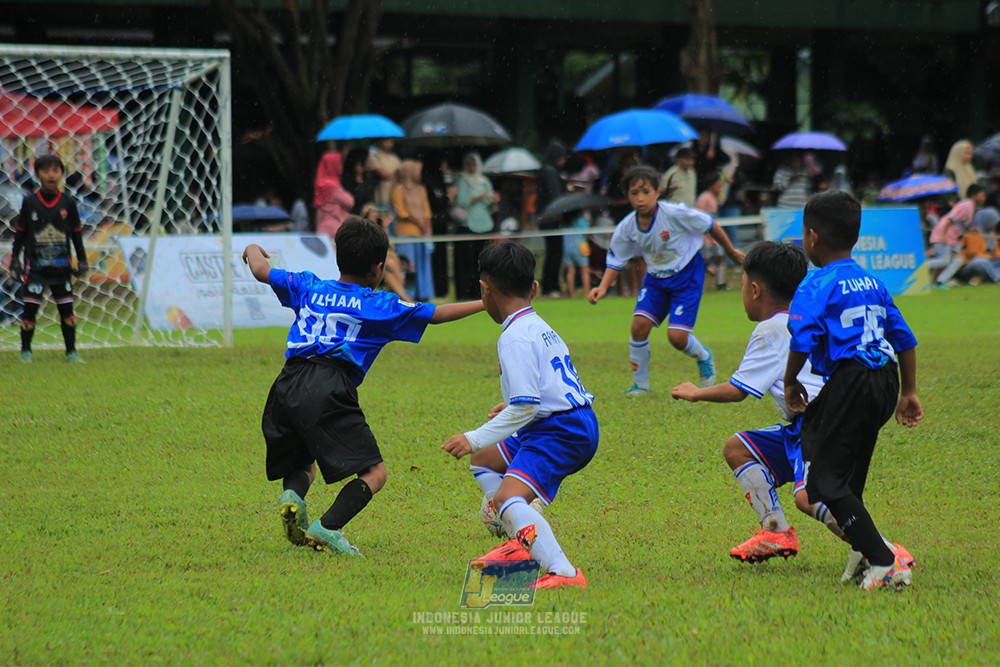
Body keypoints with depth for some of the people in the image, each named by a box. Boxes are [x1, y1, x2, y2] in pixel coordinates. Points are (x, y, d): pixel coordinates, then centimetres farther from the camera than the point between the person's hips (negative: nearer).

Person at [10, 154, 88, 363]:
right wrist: (15, 260, 5)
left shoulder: (68, 203, 3)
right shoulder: (29, 202, 0)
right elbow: (20, 233, 7)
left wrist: (82, 261, 10)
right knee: (30, 308, -4)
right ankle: (25, 351, 8)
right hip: (35, 265, -1)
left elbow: (76, 234, 11)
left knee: (66, 308, 2)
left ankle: (71, 351, 11)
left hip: (61, 266, 1)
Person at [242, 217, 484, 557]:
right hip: (330, 393, -5)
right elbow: (437, 314, 17)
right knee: (374, 472, -1)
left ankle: (292, 494, -9)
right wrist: (486, 303, 27)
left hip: (287, 387, 5)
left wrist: (253, 250, 56)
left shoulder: (308, 287, 24)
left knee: (302, 466, 25)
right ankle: (327, 528, -21)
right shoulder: (380, 305, 14)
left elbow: (262, 271, 33)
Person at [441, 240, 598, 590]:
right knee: (483, 460, 25)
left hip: (561, 431, -11)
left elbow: (525, 407, -22)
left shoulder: (515, 338, -15)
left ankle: (563, 573, -44)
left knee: (508, 498, -28)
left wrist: (475, 439, -18)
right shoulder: (540, 328, 16)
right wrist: (512, 408, 39)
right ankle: (523, 544, 19)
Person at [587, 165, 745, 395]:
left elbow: (709, 225, -10)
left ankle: (704, 358, 23)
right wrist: (603, 287, -17)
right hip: (656, 278, 4)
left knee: (677, 336, -14)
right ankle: (640, 383, 7)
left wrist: (731, 252, 4)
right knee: (639, 325, -14)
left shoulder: (674, 213, -25)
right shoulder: (626, 227, -12)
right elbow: (615, 261, 1)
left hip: (687, 274, -4)